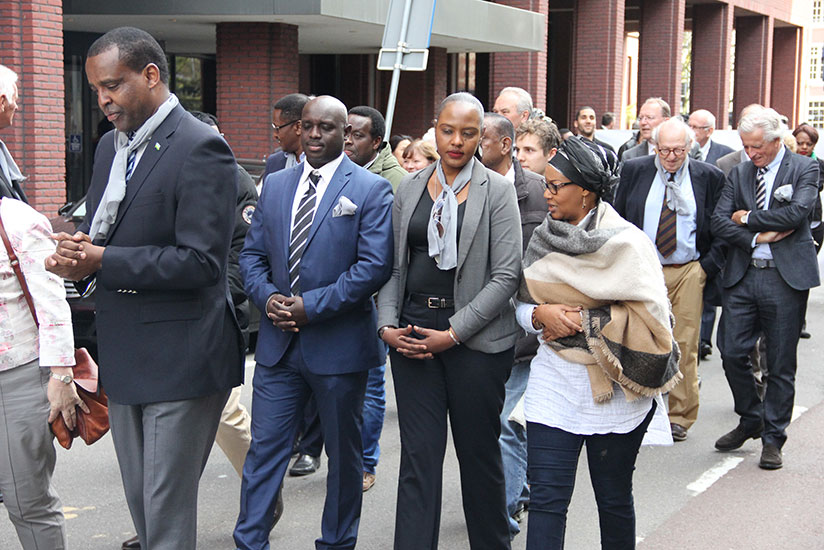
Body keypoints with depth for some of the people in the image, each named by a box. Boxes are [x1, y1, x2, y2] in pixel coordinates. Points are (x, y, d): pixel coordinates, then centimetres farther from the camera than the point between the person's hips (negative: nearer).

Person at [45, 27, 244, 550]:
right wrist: (78, 249, -5)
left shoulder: (200, 149, -15)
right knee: (140, 501, 17)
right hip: (125, 355, 8)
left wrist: (101, 262, -21)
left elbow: (201, 261, -20)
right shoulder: (112, 145, 13)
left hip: (179, 355, -8)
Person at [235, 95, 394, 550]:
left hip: (339, 345, -3)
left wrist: (313, 305, -18)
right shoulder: (275, 185, 10)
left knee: (344, 454, 11)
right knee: (264, 449, 5)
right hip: (278, 342, 4)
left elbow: (375, 265, -15)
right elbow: (252, 253, 12)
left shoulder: (371, 189, -6)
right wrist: (266, 296, -8)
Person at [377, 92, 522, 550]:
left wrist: (454, 332, -13)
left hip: (476, 337, -2)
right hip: (412, 336, 3)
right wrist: (388, 325, -4)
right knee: (418, 456, 2)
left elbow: (506, 276, -8)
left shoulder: (498, 191, -3)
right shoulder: (410, 188, 9)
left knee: (480, 452, 10)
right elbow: (394, 266, 11)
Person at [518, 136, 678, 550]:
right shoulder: (544, 240, 7)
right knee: (545, 497, -1)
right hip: (553, 385, 4)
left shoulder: (626, 243, -8)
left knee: (614, 498, 11)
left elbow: (652, 315, -13)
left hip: (613, 391, -3)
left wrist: (583, 322, -15)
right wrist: (542, 315, -11)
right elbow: (522, 303, 11)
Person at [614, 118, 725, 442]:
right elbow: (618, 219, 9)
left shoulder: (709, 177, 2)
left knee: (684, 345, 1)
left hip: (688, 273, -1)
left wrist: (708, 265, -3)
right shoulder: (634, 171, 4)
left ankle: (679, 417, 13)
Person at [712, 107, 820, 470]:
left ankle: (773, 437, 15)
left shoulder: (804, 169, 0)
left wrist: (748, 218, -8)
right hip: (742, 276, 4)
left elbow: (797, 213, -16)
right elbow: (719, 221, 2)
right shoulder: (738, 173, 11)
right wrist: (757, 238, -10)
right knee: (733, 354, 2)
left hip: (786, 277, -4)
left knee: (781, 365, 3)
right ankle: (751, 420, 25)